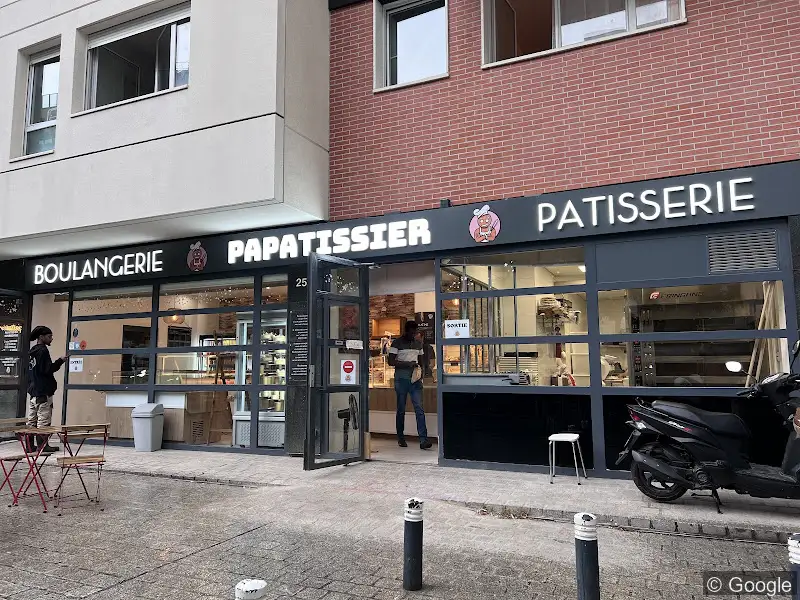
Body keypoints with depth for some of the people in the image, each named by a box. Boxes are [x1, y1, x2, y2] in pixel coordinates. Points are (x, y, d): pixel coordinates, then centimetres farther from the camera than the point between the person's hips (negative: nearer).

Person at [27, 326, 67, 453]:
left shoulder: (32, 352, 15)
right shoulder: (43, 351, -12)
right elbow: (47, 370, -18)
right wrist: (60, 361, -8)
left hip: (33, 390, 10)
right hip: (43, 392, -9)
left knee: (31, 420, 12)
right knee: (43, 420, -6)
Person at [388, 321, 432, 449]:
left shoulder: (418, 344, 14)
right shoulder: (397, 343, -2)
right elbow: (391, 362, -8)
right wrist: (408, 364, -16)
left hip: (415, 380, 4)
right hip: (401, 379, -3)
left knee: (419, 409, -6)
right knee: (401, 409, 6)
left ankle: (423, 440, -10)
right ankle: (401, 438, 18)